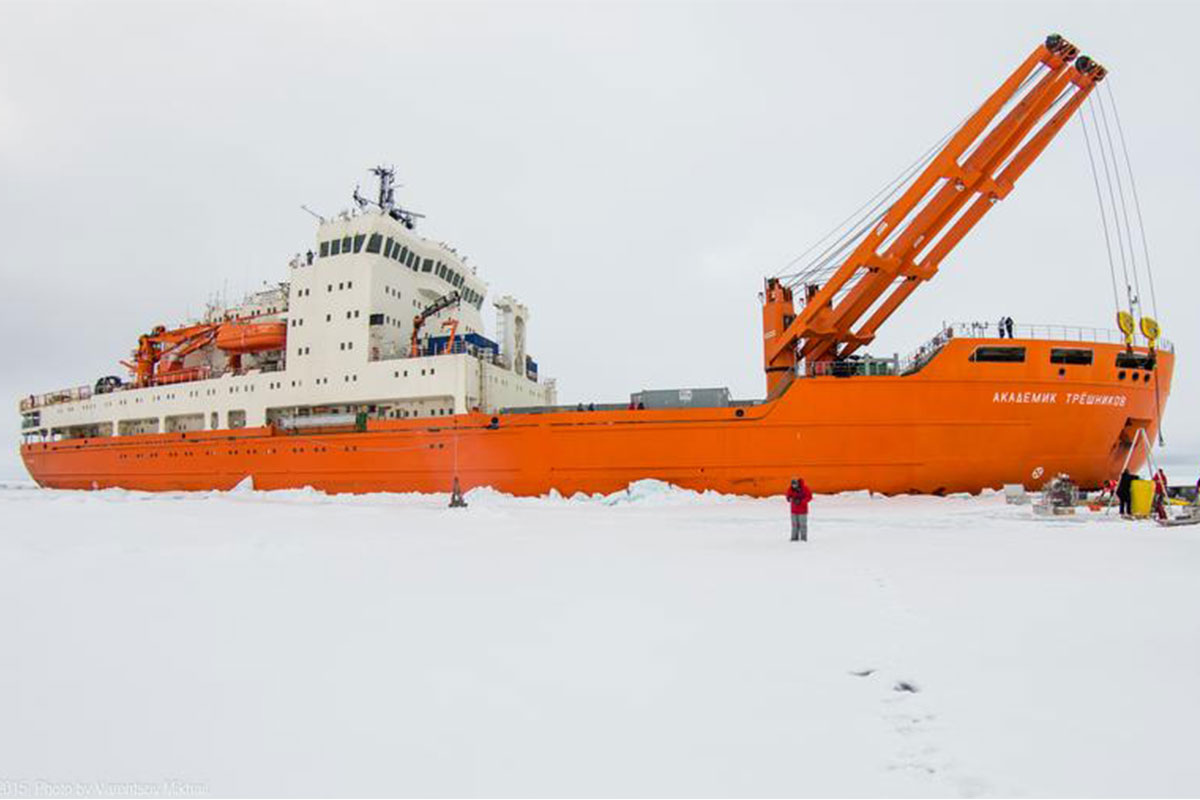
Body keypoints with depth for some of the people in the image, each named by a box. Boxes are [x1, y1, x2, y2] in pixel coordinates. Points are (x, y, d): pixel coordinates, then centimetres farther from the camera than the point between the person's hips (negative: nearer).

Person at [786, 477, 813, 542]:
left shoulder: (804, 488, -11)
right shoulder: (790, 489, 1)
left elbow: (809, 497, -8)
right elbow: (789, 496, 11)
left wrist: (801, 501, -19)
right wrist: (790, 498, -14)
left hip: (802, 508, -4)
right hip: (794, 509, 4)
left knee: (802, 523, -7)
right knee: (795, 523, 1)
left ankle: (803, 537, -1)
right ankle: (795, 537, 5)